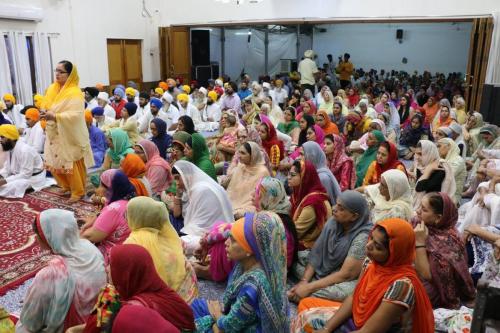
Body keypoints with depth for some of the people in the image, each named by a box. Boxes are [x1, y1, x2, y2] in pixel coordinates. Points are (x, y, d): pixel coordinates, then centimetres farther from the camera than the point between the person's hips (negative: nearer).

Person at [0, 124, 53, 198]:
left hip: (33, 177, -10)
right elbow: (7, 167, 7)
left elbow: (25, 174, -28)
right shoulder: (8, 148, -1)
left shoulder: (24, 150, -28)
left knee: (6, 188, -29)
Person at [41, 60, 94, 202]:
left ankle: (78, 191, 16)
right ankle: (66, 185, 34)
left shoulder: (75, 93, -17)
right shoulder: (52, 89, 6)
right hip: (54, 134, 8)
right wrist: (45, 113, -8)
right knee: (54, 163, 13)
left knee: (71, 164, -1)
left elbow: (76, 115, -26)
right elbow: (45, 105, 15)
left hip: (69, 136, -7)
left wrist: (55, 117, -31)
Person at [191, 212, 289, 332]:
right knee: (198, 305, 15)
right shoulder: (245, 264, -11)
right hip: (240, 319, 8)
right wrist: (220, 308, -7)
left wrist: (216, 314, -4)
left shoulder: (252, 285, -36)